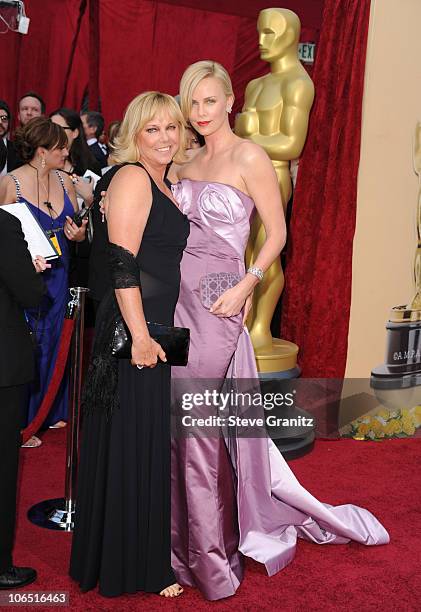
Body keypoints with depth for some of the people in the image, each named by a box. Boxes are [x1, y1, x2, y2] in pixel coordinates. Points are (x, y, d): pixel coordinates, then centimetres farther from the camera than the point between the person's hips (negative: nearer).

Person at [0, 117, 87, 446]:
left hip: (57, 277, 5)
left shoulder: (64, 181, 6)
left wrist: (78, 234, -5)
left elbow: (76, 228, 16)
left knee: (52, 344, 14)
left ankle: (50, 412, 31)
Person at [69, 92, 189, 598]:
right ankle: (135, 568, 19)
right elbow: (121, 263, -20)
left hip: (156, 327, 9)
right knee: (136, 445, 2)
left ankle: (150, 551, 35)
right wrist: (140, 336, -23)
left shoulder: (161, 182, 16)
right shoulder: (132, 178, -13)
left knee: (152, 442, 18)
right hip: (134, 330, -9)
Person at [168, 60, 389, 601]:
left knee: (201, 424, -2)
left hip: (216, 303, -6)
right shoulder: (185, 162, 14)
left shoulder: (249, 158, -5)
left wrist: (244, 287, -15)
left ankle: (209, 553, 18)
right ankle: (183, 534, 29)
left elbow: (277, 233, -6)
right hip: (176, 297, 6)